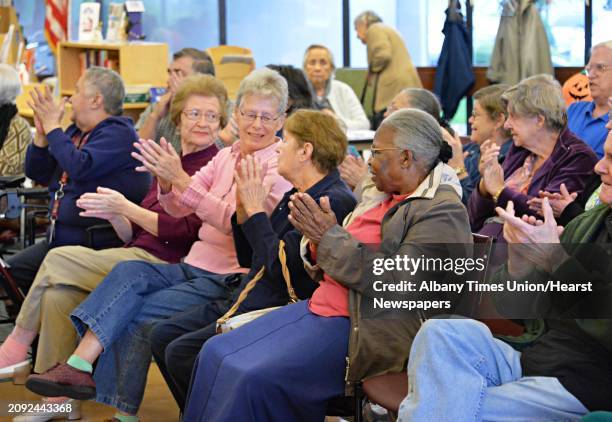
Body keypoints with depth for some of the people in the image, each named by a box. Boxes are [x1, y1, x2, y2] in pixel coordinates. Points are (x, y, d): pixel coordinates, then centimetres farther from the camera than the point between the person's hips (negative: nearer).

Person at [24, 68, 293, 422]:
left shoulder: (279, 164, -7)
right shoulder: (227, 156, 15)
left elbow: (234, 220, -20)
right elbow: (179, 209, 10)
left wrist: (180, 179, -27)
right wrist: (166, 182, -13)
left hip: (232, 279, -6)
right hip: (196, 266, 6)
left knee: (137, 316, -23)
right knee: (127, 271, -21)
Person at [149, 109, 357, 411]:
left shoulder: (334, 202, -16)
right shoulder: (295, 196, 14)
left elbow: (280, 266, -22)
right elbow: (248, 259, 19)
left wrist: (256, 211, -12)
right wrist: (243, 209, 4)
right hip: (243, 301, 10)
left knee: (181, 352, -18)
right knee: (163, 336, 5)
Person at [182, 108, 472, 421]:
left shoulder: (444, 212, -11)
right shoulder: (383, 198, 16)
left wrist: (331, 237, -17)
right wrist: (317, 238, -2)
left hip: (359, 328, -9)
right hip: (322, 306, 9)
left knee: (254, 379, -24)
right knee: (216, 354, -3)